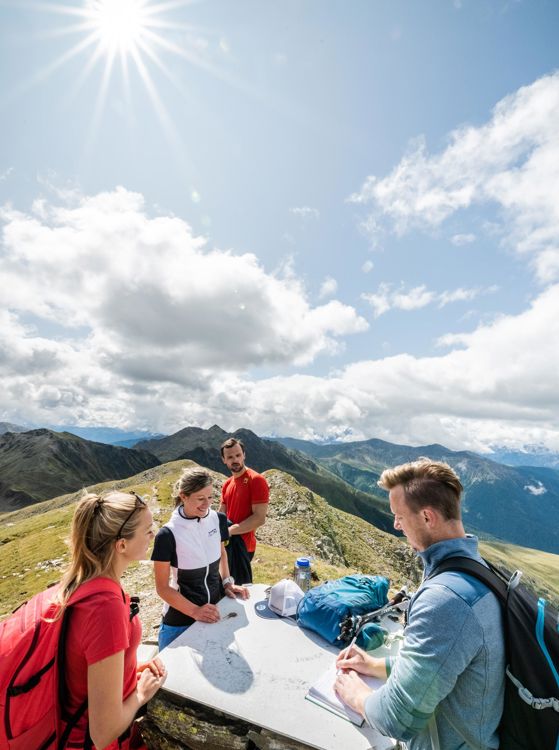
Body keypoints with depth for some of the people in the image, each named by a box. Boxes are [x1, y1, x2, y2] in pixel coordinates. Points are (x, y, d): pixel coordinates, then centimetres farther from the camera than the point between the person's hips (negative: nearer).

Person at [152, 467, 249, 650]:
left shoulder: (218, 520, -10)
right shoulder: (168, 534, -23)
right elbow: (162, 587, -14)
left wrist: (227, 582, -2)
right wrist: (195, 612, -21)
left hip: (215, 611, 4)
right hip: (180, 621, -4)